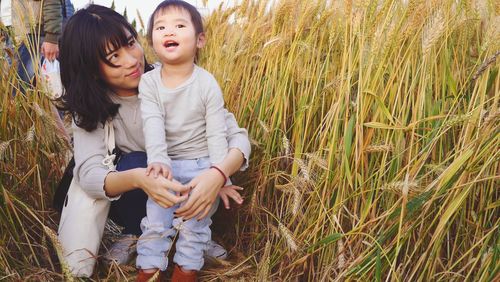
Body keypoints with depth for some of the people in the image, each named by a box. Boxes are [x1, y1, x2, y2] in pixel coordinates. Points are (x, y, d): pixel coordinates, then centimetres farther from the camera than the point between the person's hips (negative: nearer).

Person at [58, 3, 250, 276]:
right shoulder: (89, 107, -18)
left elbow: (235, 134, -25)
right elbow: (88, 173, -31)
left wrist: (219, 174, -48)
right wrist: (137, 179, -53)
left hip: (186, 183, 0)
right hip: (134, 199, 1)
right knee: (134, 162, -31)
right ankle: (133, 235, -3)